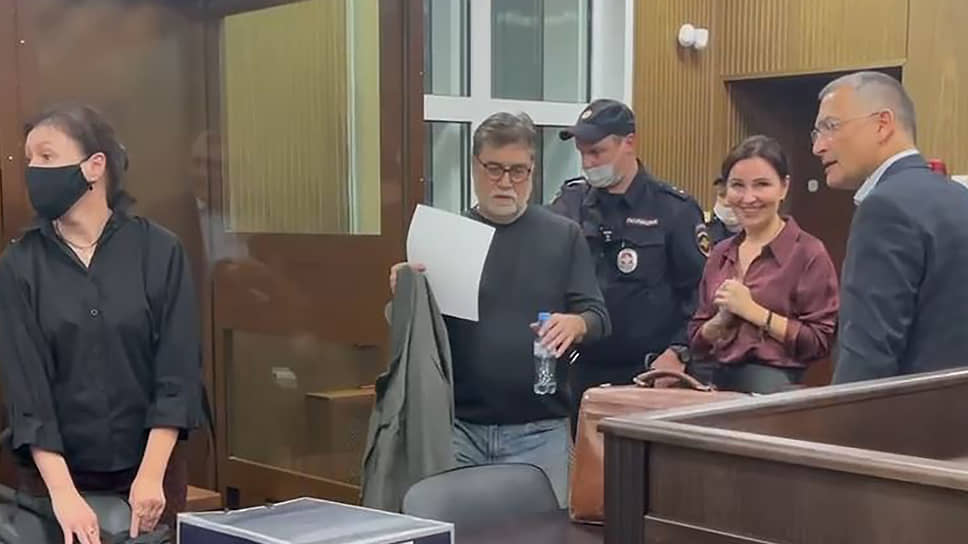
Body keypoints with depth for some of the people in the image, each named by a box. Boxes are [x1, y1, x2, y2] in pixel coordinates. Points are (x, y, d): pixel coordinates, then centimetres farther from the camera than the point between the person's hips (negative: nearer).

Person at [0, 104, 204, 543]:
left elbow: (178, 371, -7)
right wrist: (63, 491, -18)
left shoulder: (159, 251, -5)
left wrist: (151, 475, -14)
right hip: (55, 473, 1)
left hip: (149, 470, 0)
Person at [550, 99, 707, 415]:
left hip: (651, 373, -3)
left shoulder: (674, 209, -2)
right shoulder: (569, 204, 7)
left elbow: (701, 290, -4)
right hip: (583, 371, 3)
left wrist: (678, 353, -13)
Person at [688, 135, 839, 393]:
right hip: (712, 381, 5)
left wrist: (753, 311, -10)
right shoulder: (721, 253, 15)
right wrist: (722, 319, -1)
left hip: (772, 385, -5)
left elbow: (819, 342, -8)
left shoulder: (808, 252, -1)